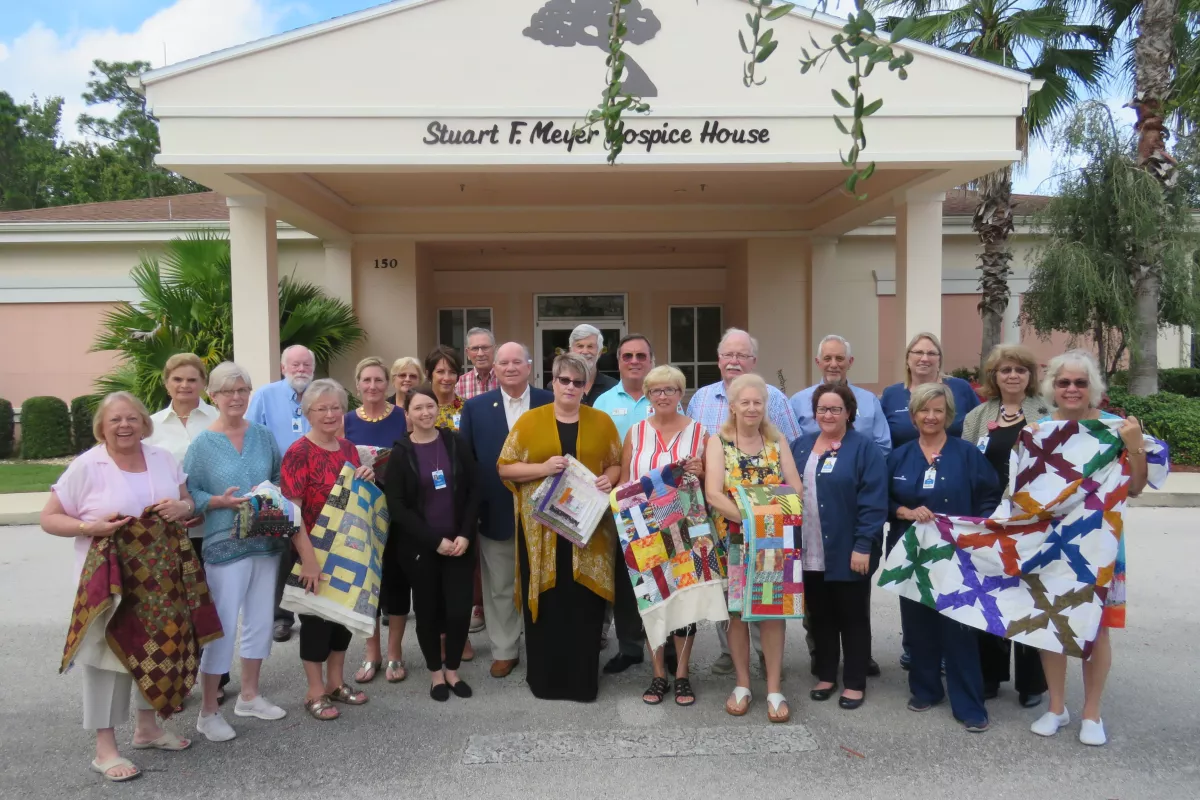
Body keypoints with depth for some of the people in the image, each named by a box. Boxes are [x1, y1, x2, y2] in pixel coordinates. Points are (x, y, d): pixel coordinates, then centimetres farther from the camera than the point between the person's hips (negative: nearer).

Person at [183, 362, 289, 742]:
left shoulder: (263, 436, 6)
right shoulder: (202, 443, -5)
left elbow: (280, 477, 14)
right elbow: (188, 493, -6)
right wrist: (221, 501, -21)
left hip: (266, 539, 5)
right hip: (225, 543, -5)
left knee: (260, 618, 13)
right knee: (222, 625, -4)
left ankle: (249, 695, 30)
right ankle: (208, 711, 11)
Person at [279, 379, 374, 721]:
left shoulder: (348, 448, 6)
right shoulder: (299, 453, -15)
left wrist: (367, 479, -5)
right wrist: (308, 559, -25)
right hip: (315, 552, -7)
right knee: (316, 616, 4)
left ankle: (336, 683, 31)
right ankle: (315, 692, 20)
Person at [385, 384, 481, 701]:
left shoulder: (455, 443, 0)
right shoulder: (400, 454, -4)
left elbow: (473, 490, 1)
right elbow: (396, 506, -8)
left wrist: (465, 534, -10)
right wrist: (435, 540, -14)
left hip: (458, 542, 1)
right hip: (419, 547, -1)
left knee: (460, 609, -1)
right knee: (427, 610, 9)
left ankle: (452, 670, 22)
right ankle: (436, 673, 28)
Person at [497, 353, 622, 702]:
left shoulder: (601, 421, 7)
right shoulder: (529, 420, 3)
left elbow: (616, 464, 12)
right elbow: (505, 467, 1)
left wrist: (608, 479, -10)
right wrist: (543, 467, -14)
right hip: (541, 528, -1)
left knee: (584, 603, 3)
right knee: (545, 602, 2)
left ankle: (583, 679, 17)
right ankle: (544, 677, 17)